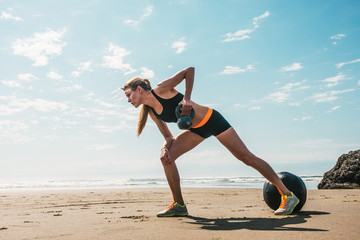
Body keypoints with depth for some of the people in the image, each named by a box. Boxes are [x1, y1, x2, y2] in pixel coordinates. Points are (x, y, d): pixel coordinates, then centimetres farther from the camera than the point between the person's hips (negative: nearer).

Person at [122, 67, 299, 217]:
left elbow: (189, 70, -19)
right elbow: (168, 136, 3)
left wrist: (186, 99, -28)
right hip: (197, 129, 7)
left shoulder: (161, 90, -19)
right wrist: (164, 148, -18)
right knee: (167, 157, -7)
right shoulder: (152, 112, 1)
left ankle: (288, 195, 5)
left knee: (246, 157, -6)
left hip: (211, 119, -7)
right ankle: (179, 205, 5)